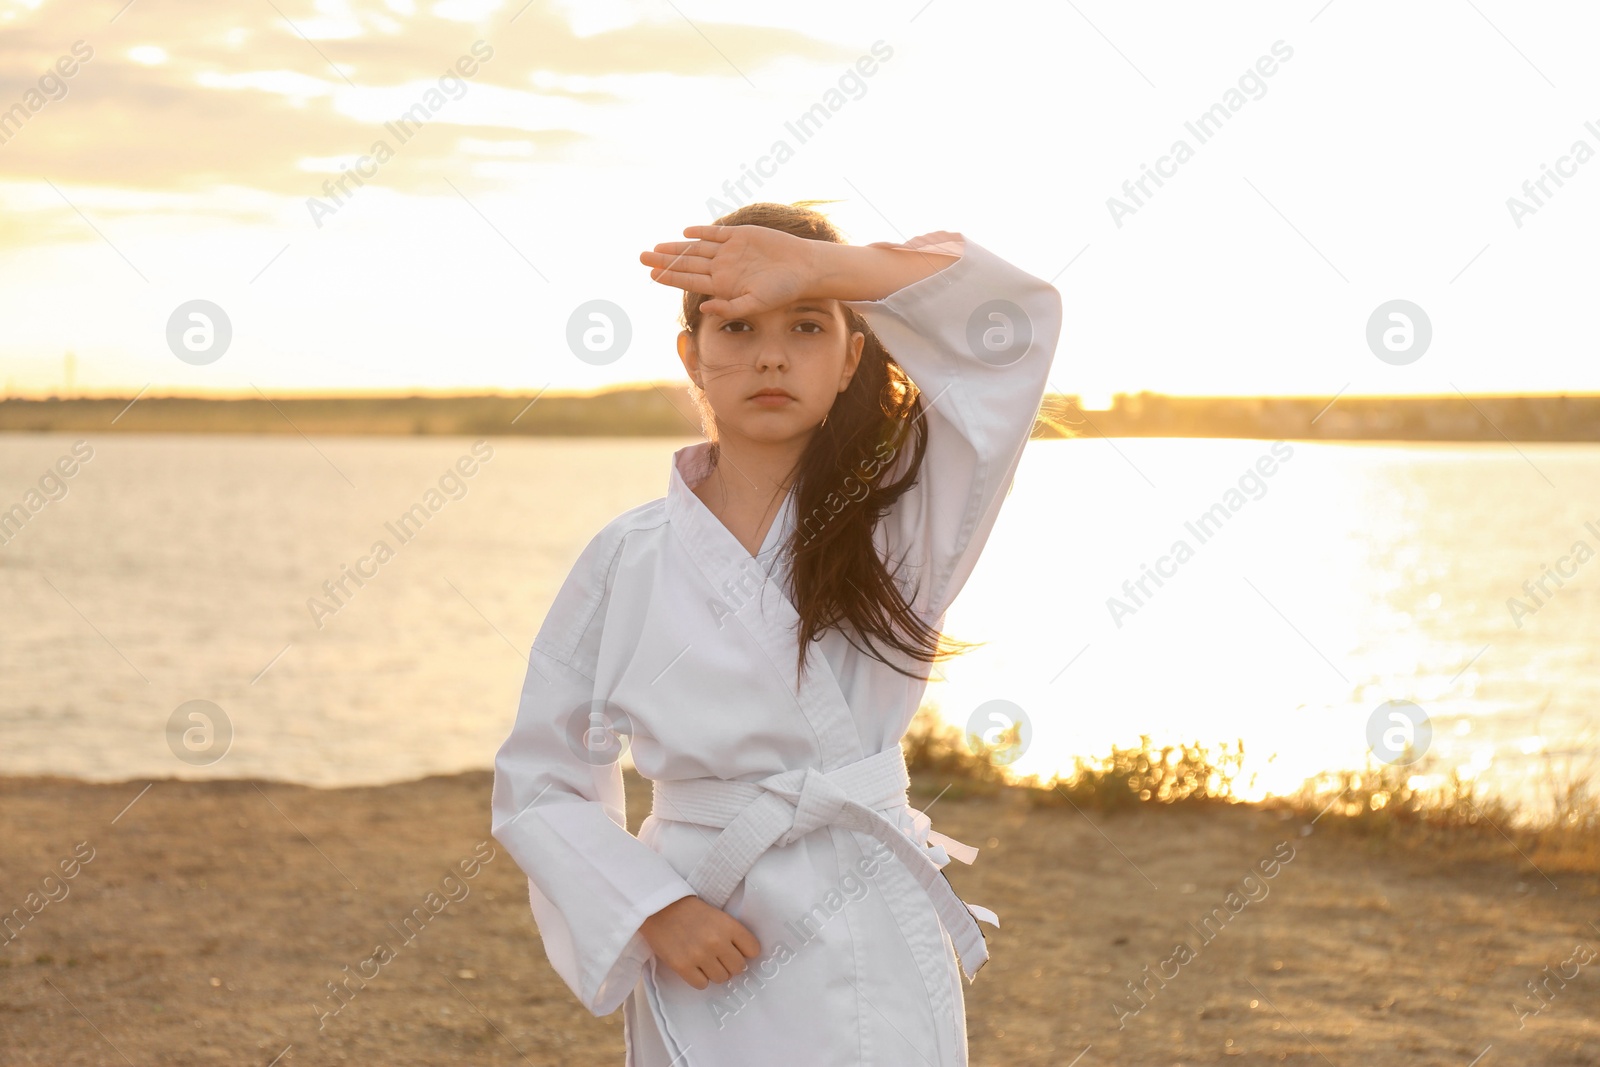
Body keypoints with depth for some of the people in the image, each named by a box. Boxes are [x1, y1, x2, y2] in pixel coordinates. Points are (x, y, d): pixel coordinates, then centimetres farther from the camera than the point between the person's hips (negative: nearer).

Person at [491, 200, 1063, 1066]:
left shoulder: (899, 516, -2)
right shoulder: (628, 560, -1)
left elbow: (1013, 319, -13)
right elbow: (539, 785, 4)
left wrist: (814, 265, -21)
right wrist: (653, 911, -10)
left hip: (881, 976, 0)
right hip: (705, 965, 0)